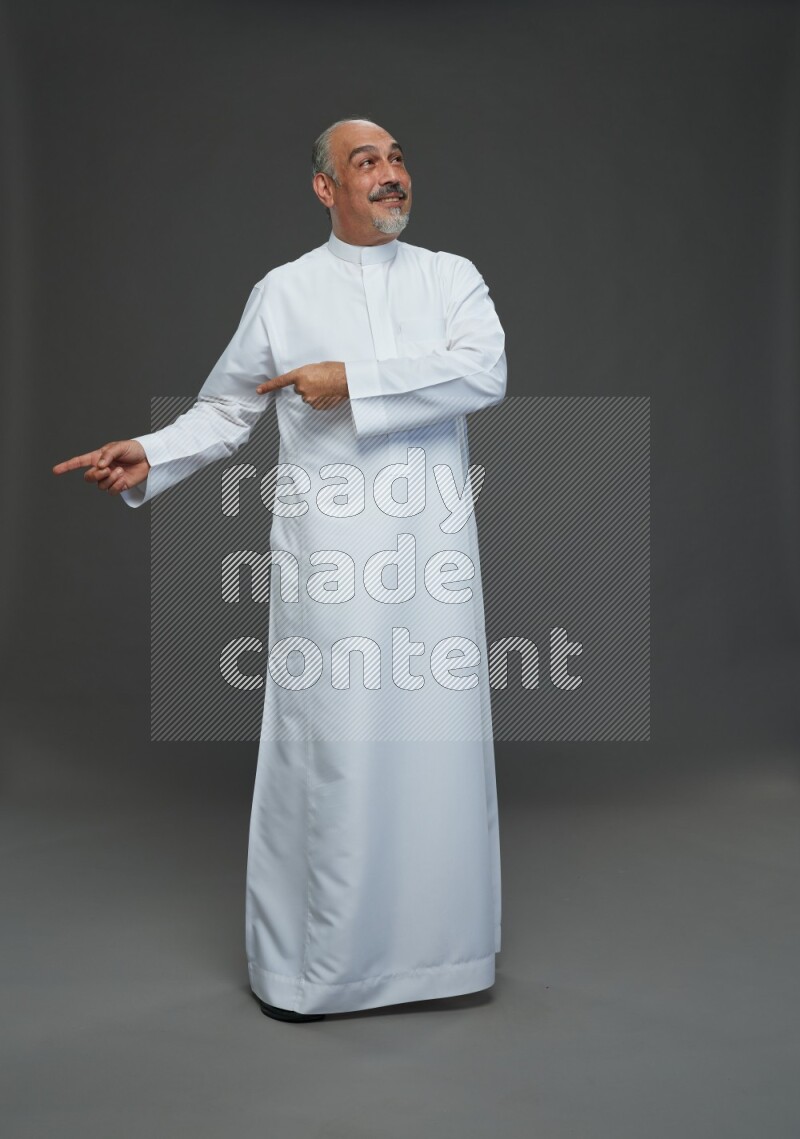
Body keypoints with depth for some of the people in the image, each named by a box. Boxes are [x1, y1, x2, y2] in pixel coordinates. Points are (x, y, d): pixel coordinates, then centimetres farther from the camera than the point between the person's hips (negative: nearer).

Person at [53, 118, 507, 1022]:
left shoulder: (452, 277, 10)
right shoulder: (283, 292, 9)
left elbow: (485, 372, -9)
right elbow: (226, 410, 13)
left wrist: (352, 382, -14)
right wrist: (148, 456, -3)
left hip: (435, 550, 2)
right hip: (331, 555, -1)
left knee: (439, 743, 6)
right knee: (326, 749, -1)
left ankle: (441, 942, 24)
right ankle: (301, 962, 15)